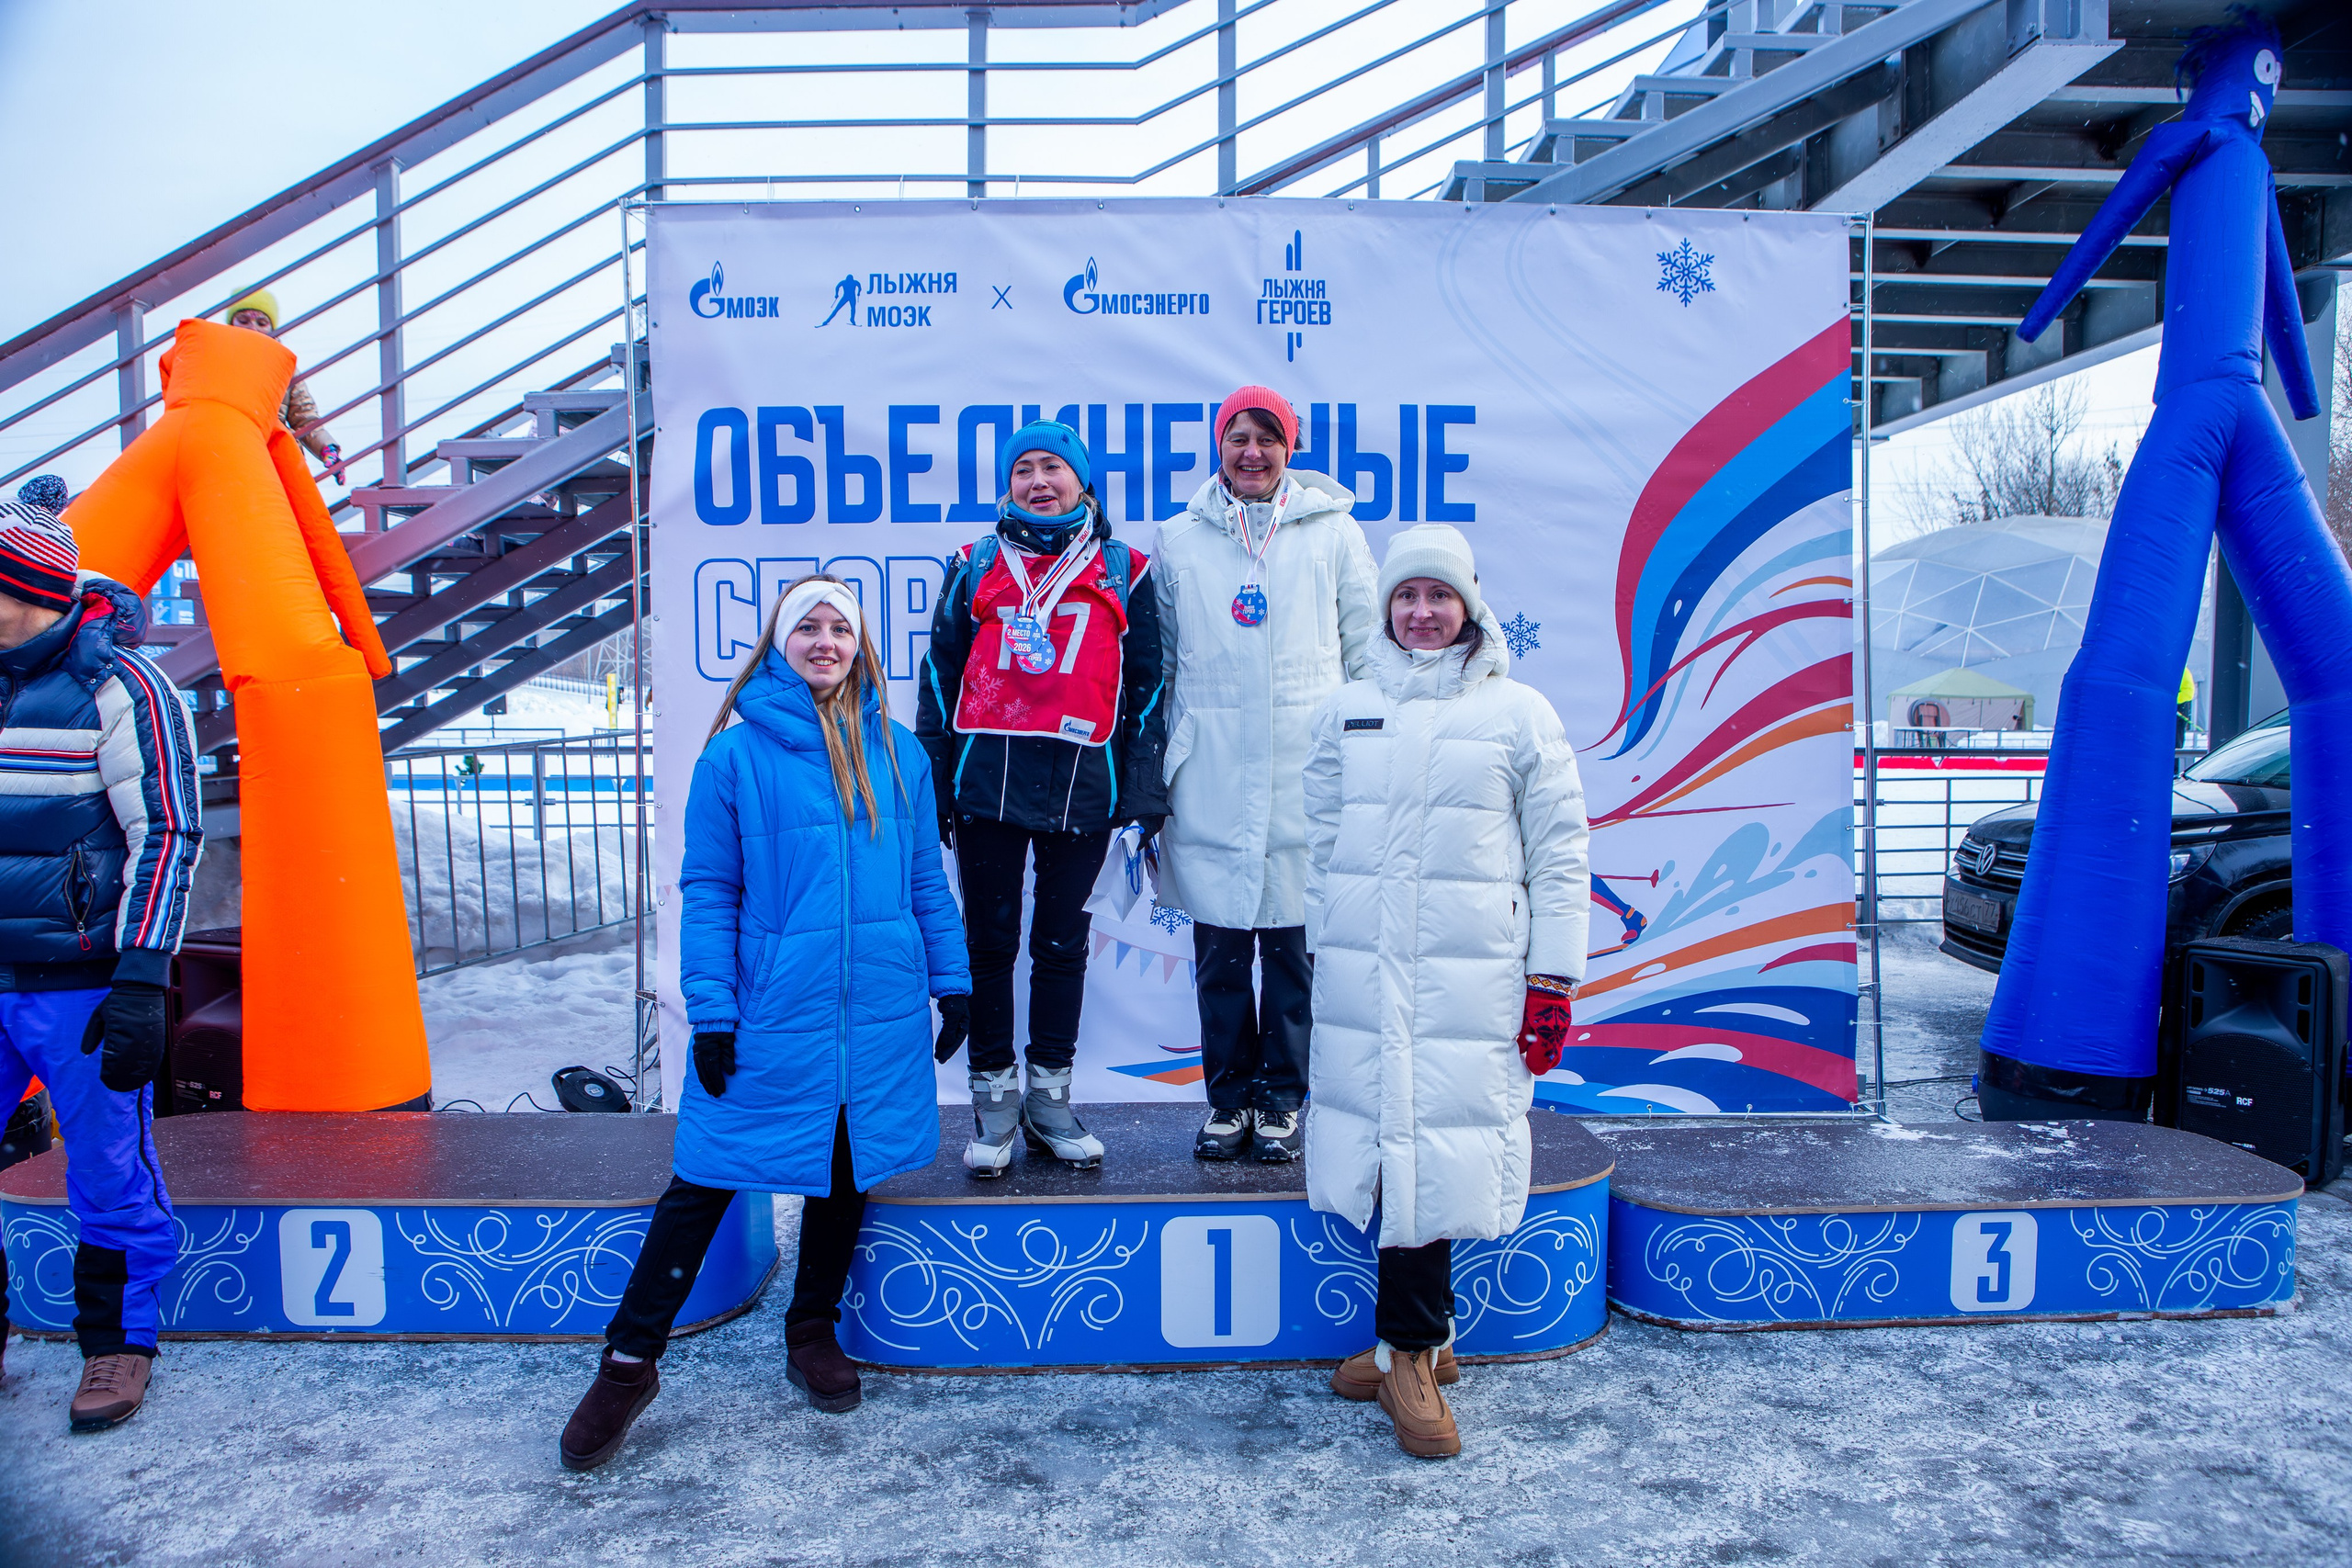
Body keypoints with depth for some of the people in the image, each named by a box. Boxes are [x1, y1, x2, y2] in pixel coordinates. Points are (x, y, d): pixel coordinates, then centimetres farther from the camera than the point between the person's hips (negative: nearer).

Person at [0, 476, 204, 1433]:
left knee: (111, 1180, 6)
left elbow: (169, 836, -12)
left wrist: (140, 981, -16)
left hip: (81, 987, -5)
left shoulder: (117, 686, -9)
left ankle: (120, 1342, 23)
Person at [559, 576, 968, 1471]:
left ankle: (813, 1331, 34)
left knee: (846, 1173, 14)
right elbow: (709, 891, -4)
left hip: (879, 1016, 3)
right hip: (770, 1018, -3)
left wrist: (953, 984, 8)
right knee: (705, 1180, 2)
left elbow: (927, 881, 11)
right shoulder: (736, 753, -3)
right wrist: (710, 1013, -9)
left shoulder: (898, 754, 6)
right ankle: (629, 1364, 17)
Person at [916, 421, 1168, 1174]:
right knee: (989, 940, 5)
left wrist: (1145, 789, 1)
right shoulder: (975, 566, 11)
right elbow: (940, 674, 12)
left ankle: (1050, 1099, 21)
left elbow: (1145, 682, 8)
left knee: (1064, 940, 8)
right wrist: (932, 781, 5)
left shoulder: (1124, 571, 8)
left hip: (1083, 785, 0)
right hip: (988, 779, 1)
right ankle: (993, 1101, 17)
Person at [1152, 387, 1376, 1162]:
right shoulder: (1178, 540, 10)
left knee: (1294, 945, 4)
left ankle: (1283, 1099, 19)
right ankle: (1228, 1097, 21)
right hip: (1211, 780, 1)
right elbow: (1159, 661, 13)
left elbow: (1366, 655, 11)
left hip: (1306, 774, -1)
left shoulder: (1333, 531, 7)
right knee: (1219, 950, 6)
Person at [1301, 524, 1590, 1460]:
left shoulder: (1520, 713, 5)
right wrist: (1323, 949, 13)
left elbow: (1559, 853, 4)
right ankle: (1422, 1339, 20)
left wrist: (1553, 978, -1)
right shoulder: (1346, 712, 12)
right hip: (1362, 971, 2)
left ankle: (1408, 1348, 13)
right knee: (1388, 1141, 3)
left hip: (1471, 975, -2)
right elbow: (1321, 843, 16)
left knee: (1438, 1145, -5)